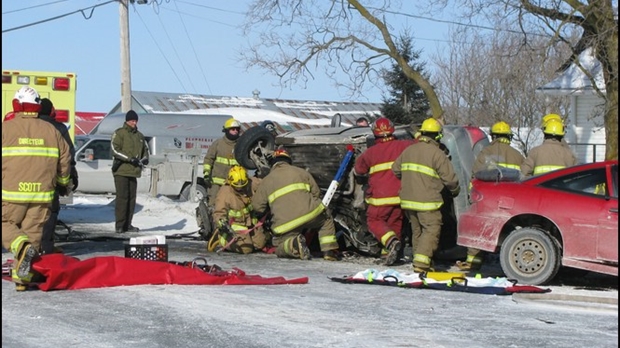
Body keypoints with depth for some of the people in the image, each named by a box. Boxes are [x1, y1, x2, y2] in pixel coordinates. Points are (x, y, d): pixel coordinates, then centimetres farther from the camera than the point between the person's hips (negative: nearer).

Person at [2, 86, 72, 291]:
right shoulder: (50, 130, 6)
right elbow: (65, 159, 13)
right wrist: (63, 183, 28)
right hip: (42, 193, 3)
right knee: (33, 231, 9)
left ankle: (22, 246, -18)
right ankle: (22, 278, 8)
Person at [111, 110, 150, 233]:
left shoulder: (140, 136, 17)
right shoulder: (119, 133, -2)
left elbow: (145, 149, 25)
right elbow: (115, 150, -12)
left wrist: (144, 159, 2)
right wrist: (130, 159, -19)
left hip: (134, 171, 6)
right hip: (121, 171, -6)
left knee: (131, 198, 7)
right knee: (122, 198, -9)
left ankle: (127, 224, 12)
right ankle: (120, 225, -7)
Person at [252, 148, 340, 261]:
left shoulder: (266, 181, 16)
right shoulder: (301, 172, 20)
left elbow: (258, 206, 15)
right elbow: (316, 192, 21)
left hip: (285, 224, -1)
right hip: (311, 214, 1)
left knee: (279, 247, 20)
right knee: (326, 220, 31)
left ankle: (294, 245, -17)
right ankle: (329, 251, 10)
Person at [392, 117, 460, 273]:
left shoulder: (408, 151, 10)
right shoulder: (437, 154, -11)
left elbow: (396, 169, 22)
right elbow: (450, 178, -10)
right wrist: (455, 191, 10)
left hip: (408, 200, 7)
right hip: (427, 201, -7)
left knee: (417, 230, 16)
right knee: (432, 229, -5)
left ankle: (419, 260, 18)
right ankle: (421, 261, -15)